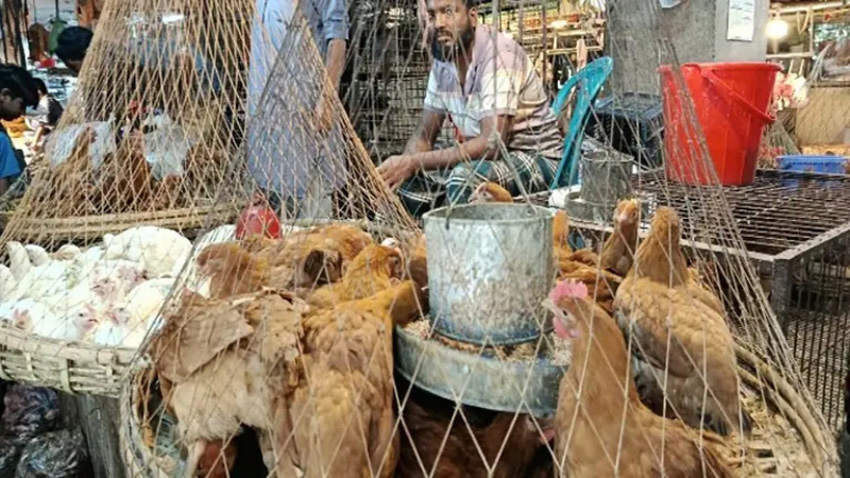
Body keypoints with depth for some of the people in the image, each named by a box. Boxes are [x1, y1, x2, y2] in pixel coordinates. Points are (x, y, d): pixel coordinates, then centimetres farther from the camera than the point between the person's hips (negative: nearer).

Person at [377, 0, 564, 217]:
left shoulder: (499, 53, -22)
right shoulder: (442, 60, 1)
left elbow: (492, 143, -30)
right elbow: (423, 136, 5)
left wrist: (414, 162, -29)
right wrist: (401, 165, -16)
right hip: (484, 157, 7)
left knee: (465, 178, -34)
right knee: (403, 181, -7)